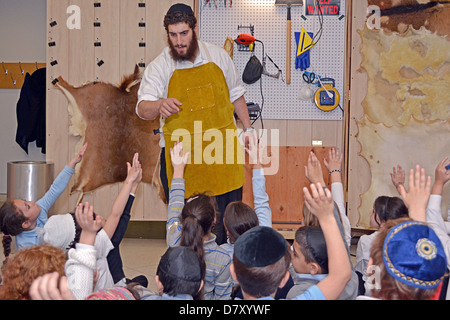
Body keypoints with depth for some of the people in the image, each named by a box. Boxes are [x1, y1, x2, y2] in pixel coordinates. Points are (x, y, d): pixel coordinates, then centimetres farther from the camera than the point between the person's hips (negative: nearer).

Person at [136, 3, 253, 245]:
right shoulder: (159, 67, -3)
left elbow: (235, 94, 19)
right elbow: (142, 108, -13)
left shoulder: (218, 56, 6)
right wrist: (159, 105, -35)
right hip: (180, 157, -2)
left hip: (222, 151, 2)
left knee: (228, 219, 6)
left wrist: (248, 128, 16)